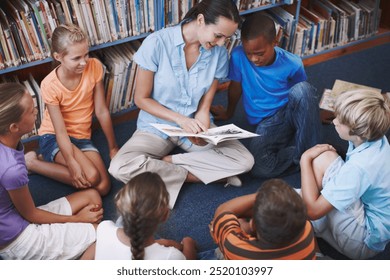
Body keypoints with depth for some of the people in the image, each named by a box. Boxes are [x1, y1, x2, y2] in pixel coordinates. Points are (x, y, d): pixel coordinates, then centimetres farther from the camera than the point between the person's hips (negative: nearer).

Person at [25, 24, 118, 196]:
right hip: (53, 138, -4)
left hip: (82, 138, 5)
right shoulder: (50, 85, -20)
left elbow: (101, 111, -6)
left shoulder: (94, 67, -13)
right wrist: (72, 164, -31)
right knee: (90, 177, -29)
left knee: (103, 188, -16)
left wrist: (113, 147, -1)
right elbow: (60, 131, -21)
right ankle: (32, 162, -6)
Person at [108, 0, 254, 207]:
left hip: (194, 125, 3)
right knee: (120, 168, -29)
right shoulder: (157, 43, -19)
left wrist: (201, 126, -26)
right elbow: (141, 99, -12)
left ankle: (164, 161, -11)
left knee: (245, 161, -18)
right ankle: (192, 175, -10)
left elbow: (205, 104, -3)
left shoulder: (219, 53, -9)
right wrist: (180, 119, -25)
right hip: (157, 125, -3)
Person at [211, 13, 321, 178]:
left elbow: (302, 95, 8)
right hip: (267, 121, 0)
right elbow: (235, 87, 4)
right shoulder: (238, 56, -15)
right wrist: (229, 113, 19)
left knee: (302, 89, -36)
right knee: (260, 168, -31)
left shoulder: (292, 64, -14)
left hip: (290, 112, 1)